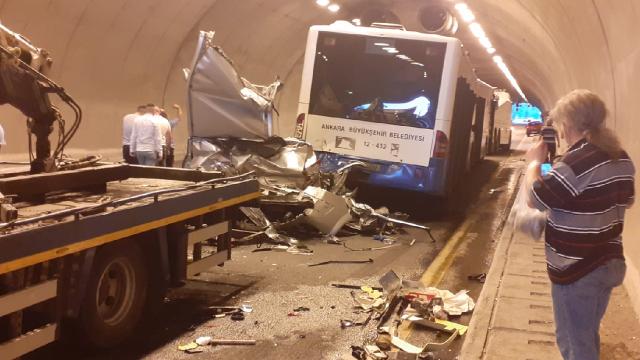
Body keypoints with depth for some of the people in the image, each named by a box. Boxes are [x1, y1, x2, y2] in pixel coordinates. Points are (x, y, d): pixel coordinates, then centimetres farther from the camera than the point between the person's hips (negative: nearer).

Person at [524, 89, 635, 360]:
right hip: (609, 263, 9)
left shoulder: (576, 162, -25)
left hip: (576, 270, -9)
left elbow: (535, 198, -16)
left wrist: (535, 161, -2)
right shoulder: (622, 158, 5)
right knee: (588, 337, 26)